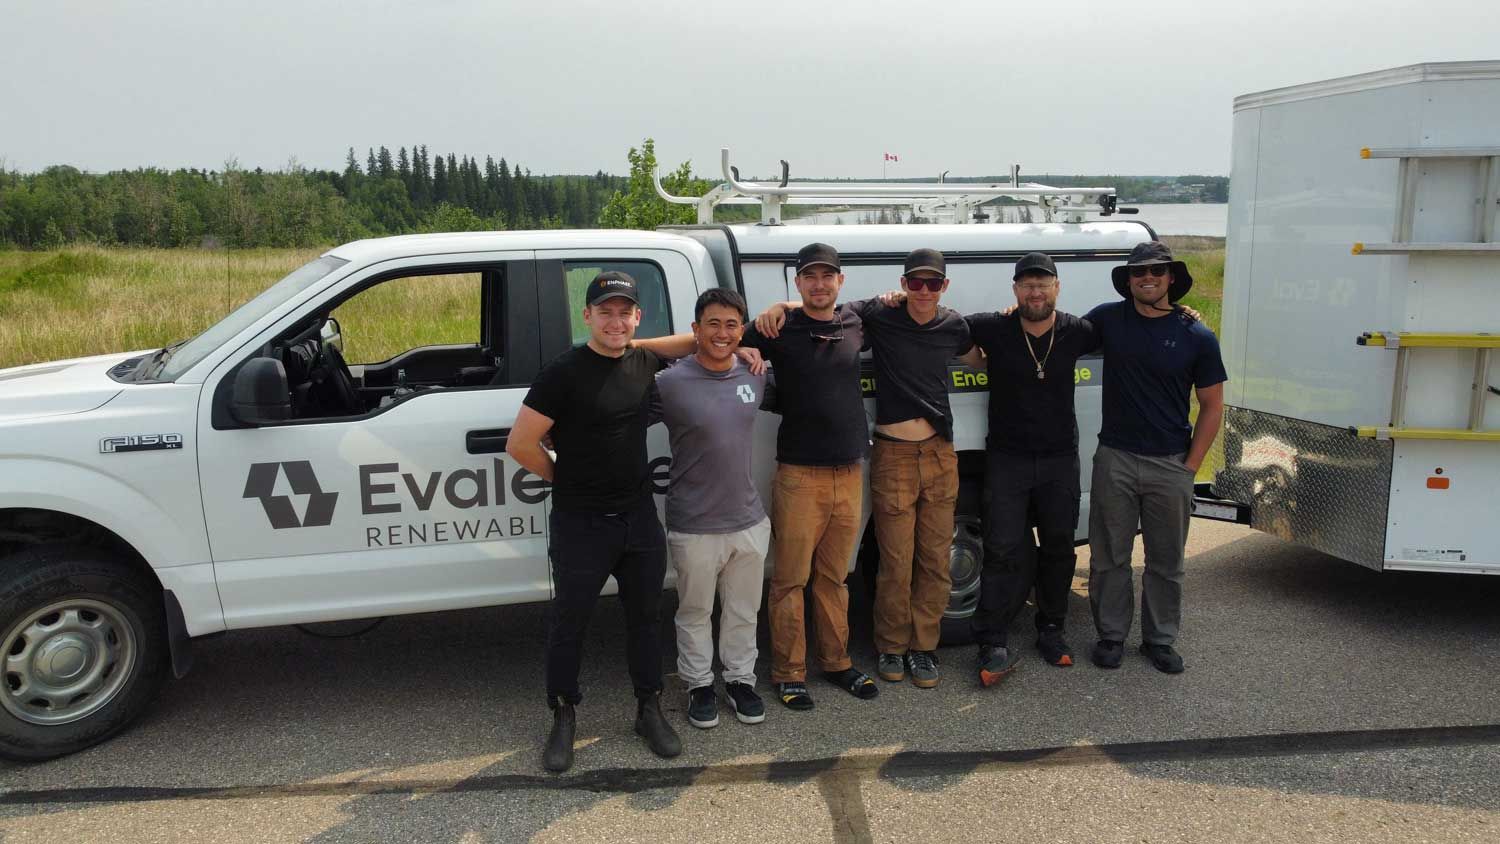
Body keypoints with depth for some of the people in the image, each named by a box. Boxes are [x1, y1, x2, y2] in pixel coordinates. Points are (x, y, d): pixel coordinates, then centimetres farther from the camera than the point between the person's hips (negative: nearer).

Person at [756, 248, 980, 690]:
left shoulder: (954, 326, 6)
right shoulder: (879, 314, -6)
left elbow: (982, 359, 25)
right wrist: (782, 306, -22)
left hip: (940, 454, 4)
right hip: (893, 455, -3)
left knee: (935, 560, 9)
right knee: (896, 562, 3)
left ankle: (922, 646, 25)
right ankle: (891, 647, 23)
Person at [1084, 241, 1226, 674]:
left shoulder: (1197, 337, -2)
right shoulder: (1108, 318, 1)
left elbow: (1212, 405, 2)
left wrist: (1190, 466, -4)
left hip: (1170, 464, 0)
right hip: (1114, 459, 1)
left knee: (1166, 561, 11)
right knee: (1109, 557, 7)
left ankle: (1160, 639, 26)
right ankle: (1111, 635, 22)